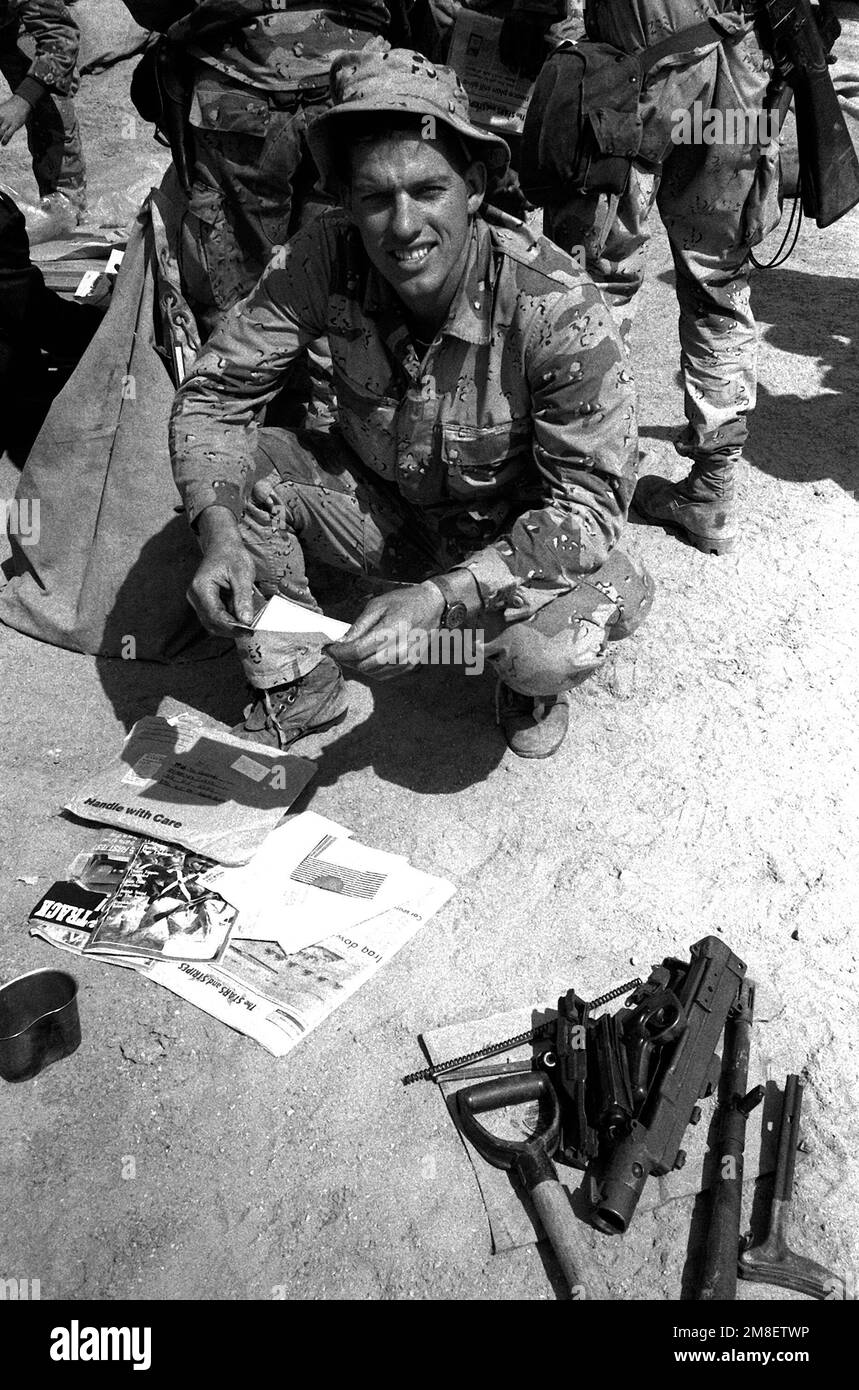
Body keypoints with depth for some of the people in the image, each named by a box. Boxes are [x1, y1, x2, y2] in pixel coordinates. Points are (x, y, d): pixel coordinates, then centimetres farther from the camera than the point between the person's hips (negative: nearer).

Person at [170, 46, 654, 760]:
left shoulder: (560, 307, -29)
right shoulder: (322, 259, -19)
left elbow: (590, 503, -28)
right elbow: (214, 393, -14)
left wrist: (439, 597, -41)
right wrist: (221, 533, -34)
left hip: (513, 534, -3)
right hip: (380, 504, 4)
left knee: (562, 640, -35)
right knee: (229, 467, -19)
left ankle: (533, 677, 6)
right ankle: (296, 686, 0)